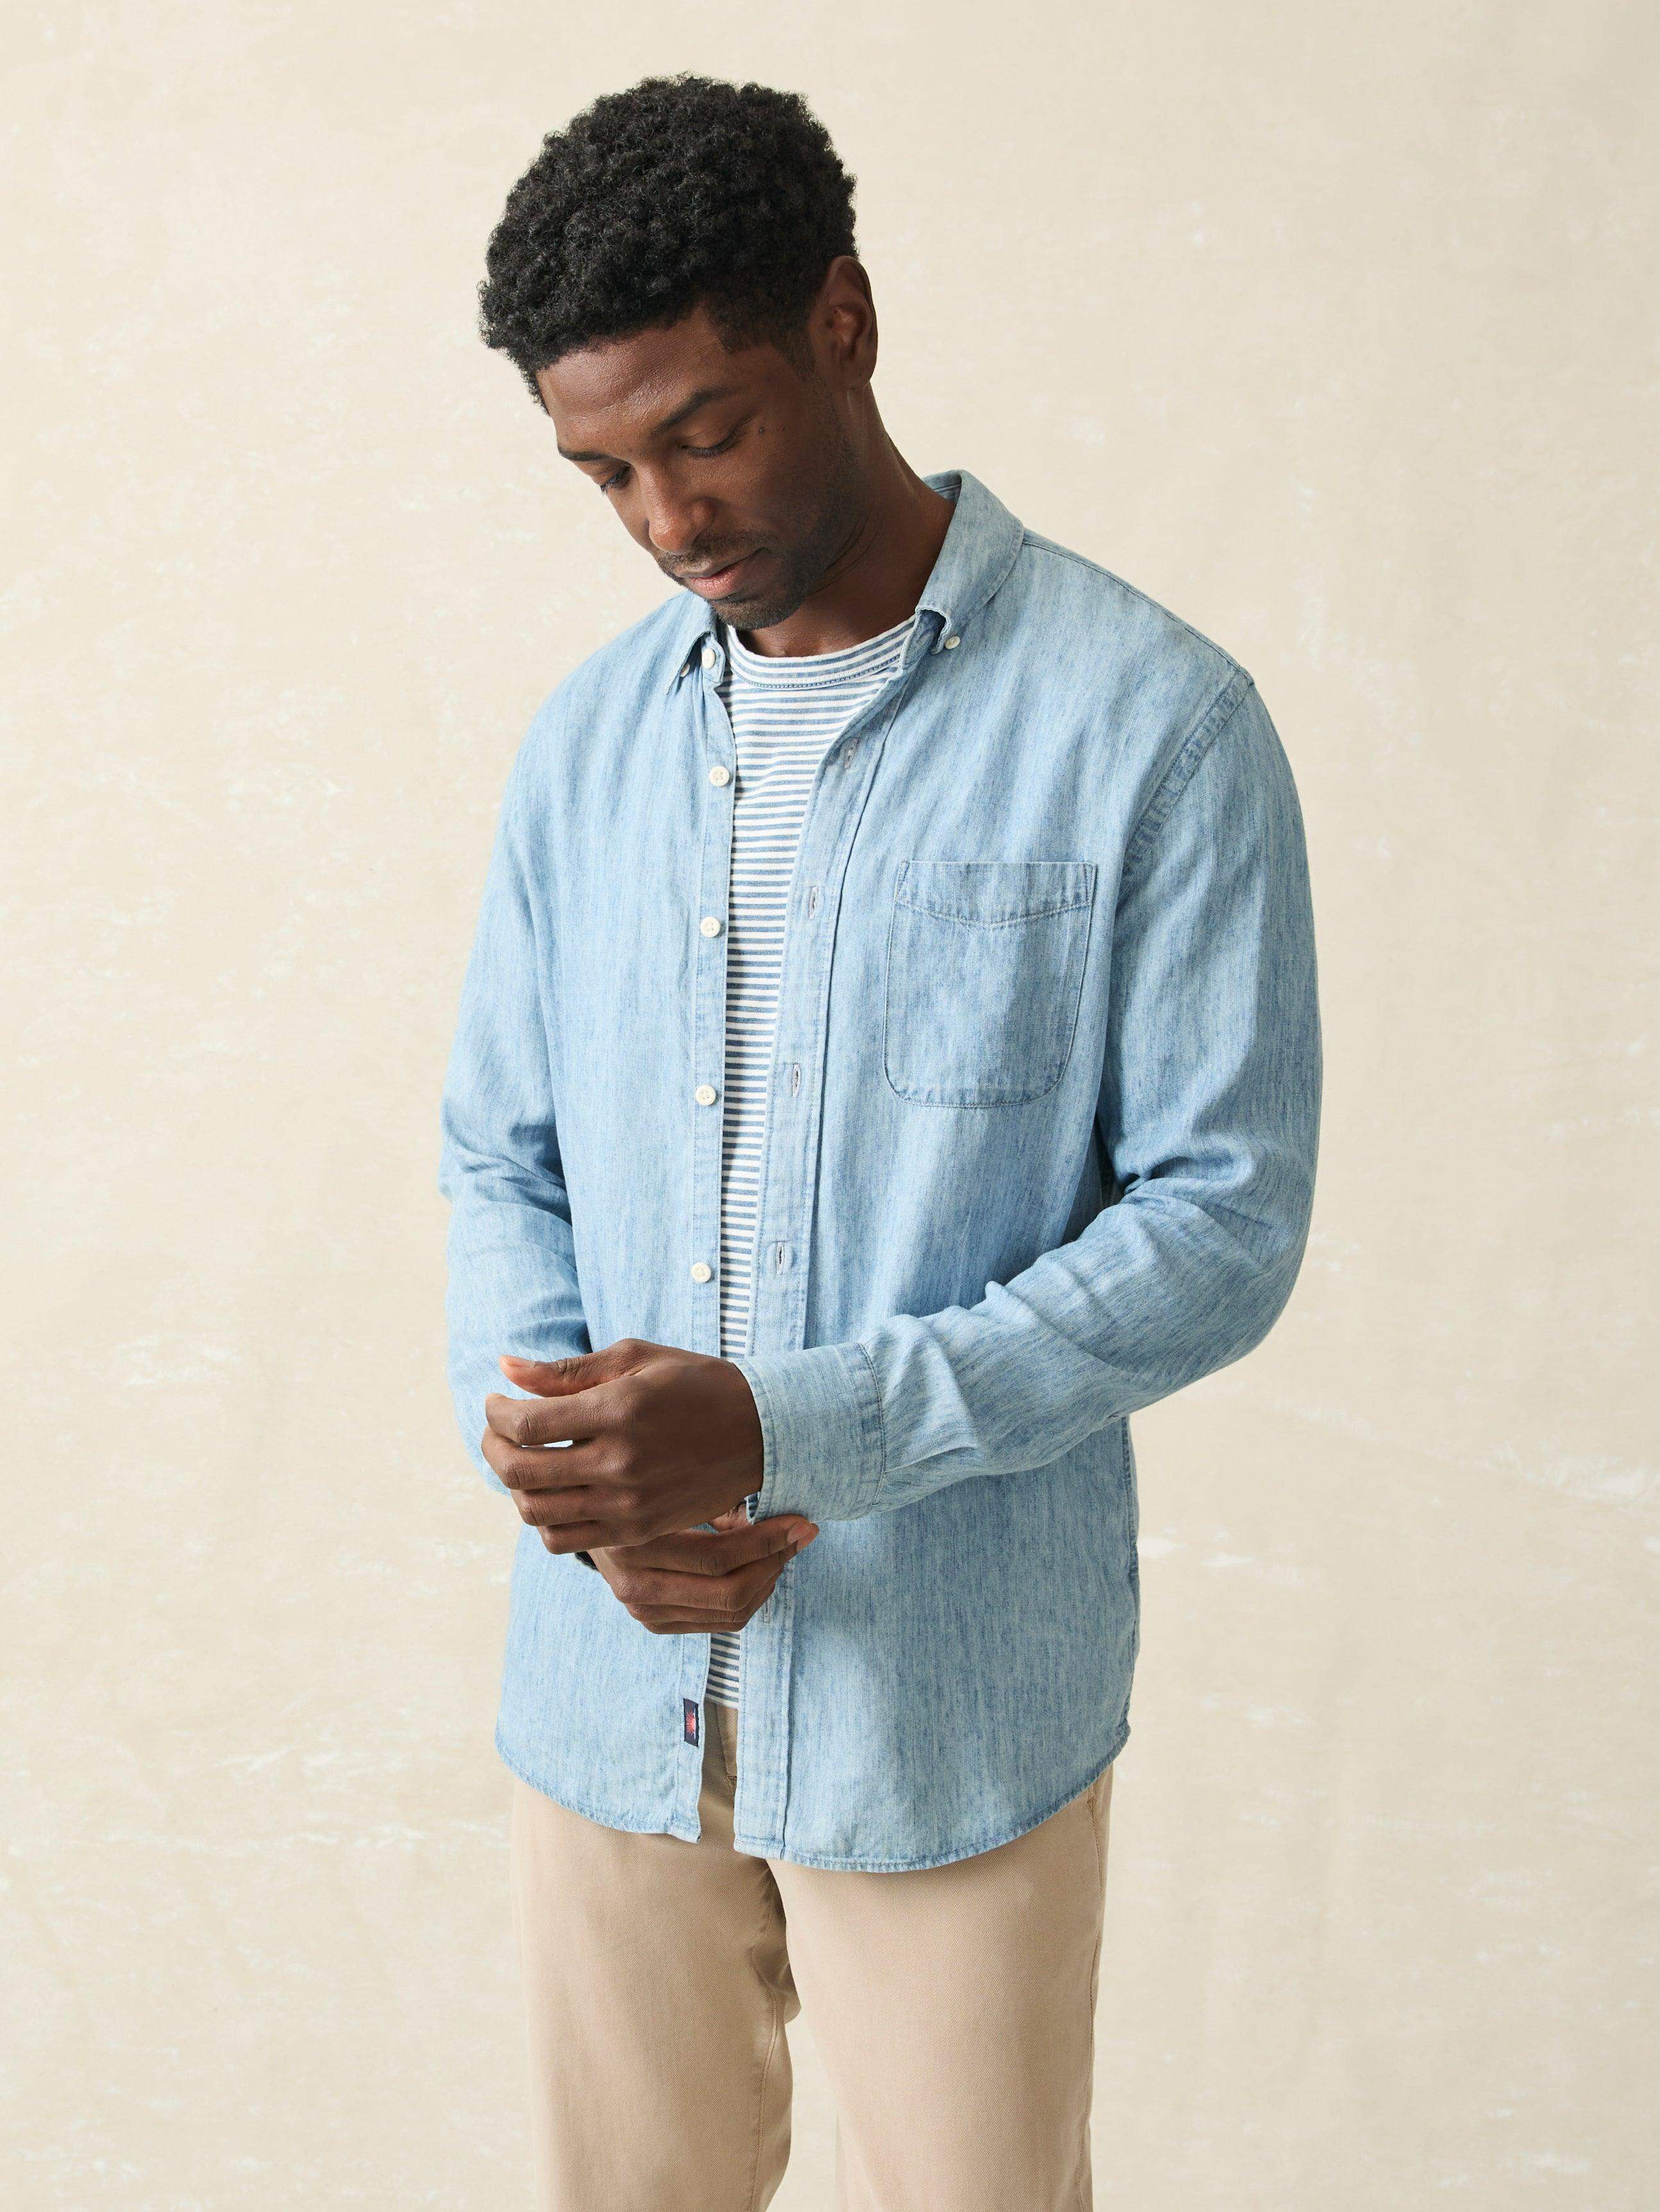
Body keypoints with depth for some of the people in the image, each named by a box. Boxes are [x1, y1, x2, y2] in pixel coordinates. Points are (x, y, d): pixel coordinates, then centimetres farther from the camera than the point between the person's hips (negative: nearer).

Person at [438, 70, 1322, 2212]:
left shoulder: (1151, 723, -11)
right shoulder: (587, 739, 5)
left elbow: (1222, 1223, -13)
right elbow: (498, 1157, 10)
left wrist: (781, 1432, -22)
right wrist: (555, 1451, -10)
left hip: (954, 1697, -4)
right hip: (610, 1680, 4)